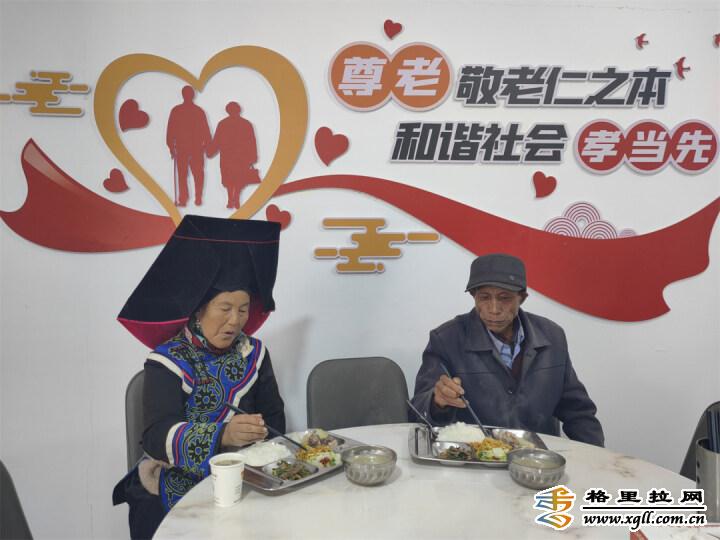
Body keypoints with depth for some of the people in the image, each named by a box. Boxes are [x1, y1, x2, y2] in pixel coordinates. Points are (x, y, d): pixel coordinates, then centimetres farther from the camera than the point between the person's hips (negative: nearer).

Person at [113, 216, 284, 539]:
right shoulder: (168, 361, -9)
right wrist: (223, 435, -39)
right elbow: (158, 437, -22)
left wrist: (256, 435, -17)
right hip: (177, 484, -3)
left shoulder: (253, 353, 5)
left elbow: (275, 418, 5)